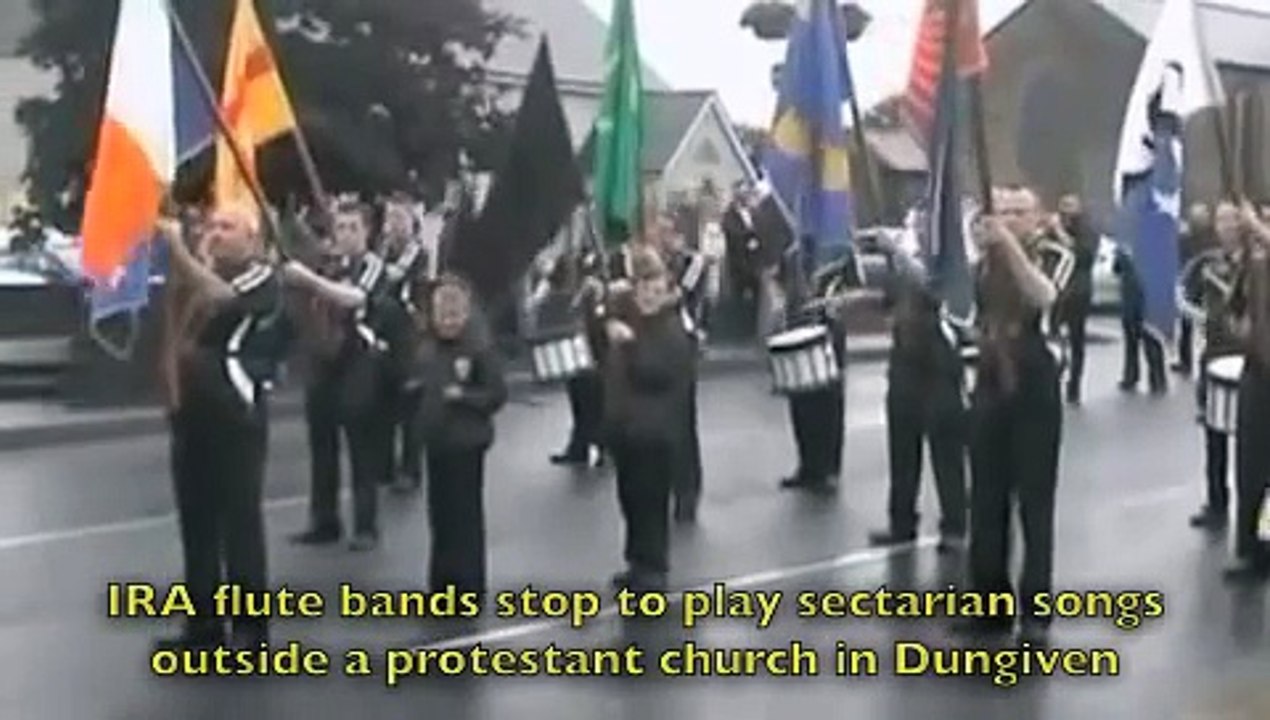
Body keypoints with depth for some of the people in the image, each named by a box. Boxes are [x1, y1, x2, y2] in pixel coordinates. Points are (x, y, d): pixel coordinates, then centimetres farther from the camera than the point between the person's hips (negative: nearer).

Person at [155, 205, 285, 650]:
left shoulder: (263, 280, -6)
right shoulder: (204, 277, 16)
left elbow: (217, 297, -26)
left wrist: (177, 247, -29)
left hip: (237, 417, -7)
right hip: (193, 412, 8)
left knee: (240, 522, -4)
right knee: (196, 523, 11)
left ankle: (250, 629, 3)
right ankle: (204, 624, 20)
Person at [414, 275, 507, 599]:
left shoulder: (481, 348, -14)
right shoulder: (428, 348, 4)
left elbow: (498, 395, -14)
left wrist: (462, 395, -22)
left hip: (467, 441, -6)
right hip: (436, 439, 6)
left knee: (465, 514, 1)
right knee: (439, 511, 14)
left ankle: (469, 585, 12)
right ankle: (443, 581, 27)